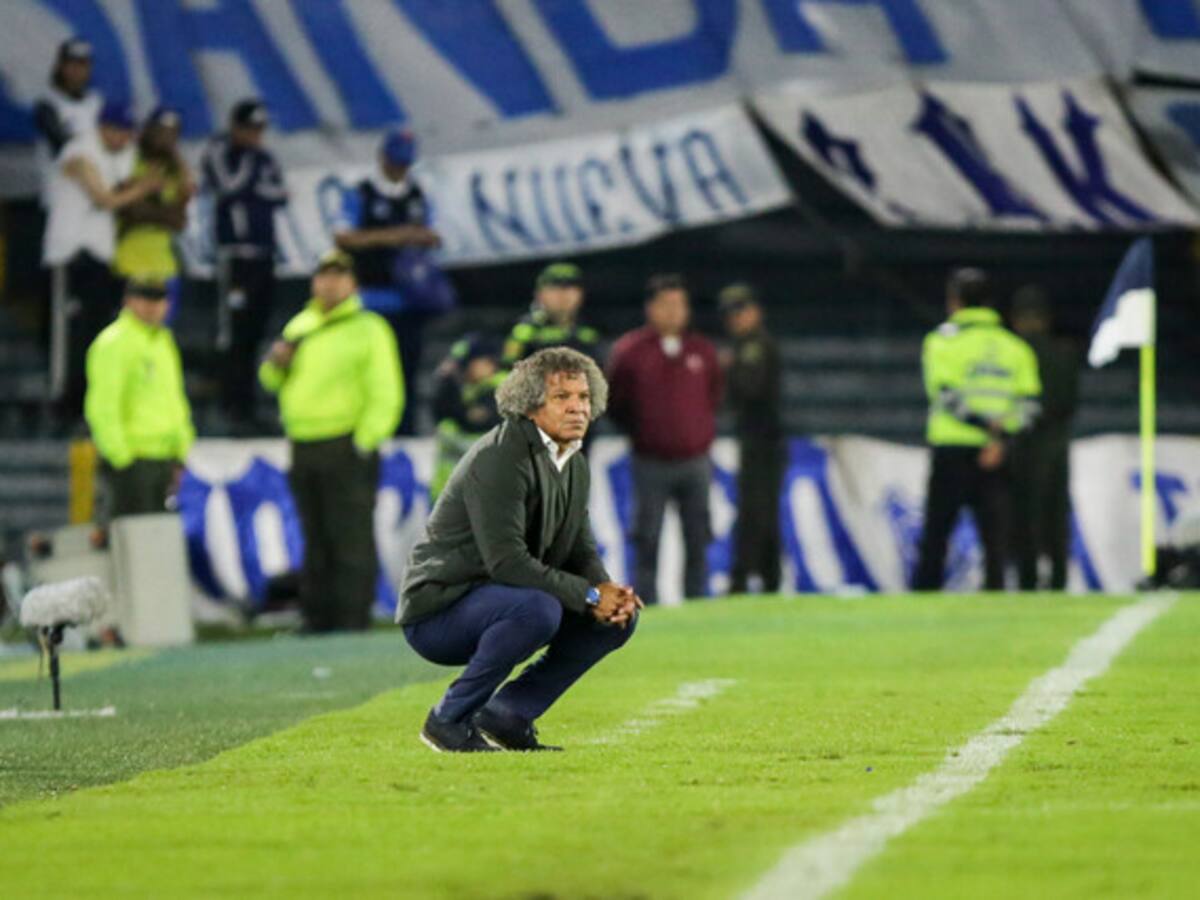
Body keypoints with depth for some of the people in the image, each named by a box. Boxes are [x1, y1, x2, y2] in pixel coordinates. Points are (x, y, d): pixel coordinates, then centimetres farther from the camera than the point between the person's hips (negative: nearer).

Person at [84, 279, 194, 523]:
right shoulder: (114, 343, -10)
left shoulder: (163, 341, 17)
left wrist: (181, 454, 19)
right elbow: (102, 409, -15)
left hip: (164, 455, 9)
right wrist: (121, 457, -18)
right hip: (131, 459, -9)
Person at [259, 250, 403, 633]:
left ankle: (353, 623, -9)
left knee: (351, 541, -9)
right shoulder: (300, 326, 17)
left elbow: (385, 395, -6)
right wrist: (276, 362, 3)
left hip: (347, 448, -6)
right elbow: (272, 382, 26)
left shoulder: (368, 329, -1)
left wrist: (363, 444, -14)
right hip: (304, 449, 6)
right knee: (316, 545, 11)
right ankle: (317, 622, 16)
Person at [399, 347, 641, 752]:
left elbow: (581, 552, 11)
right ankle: (450, 719, -18)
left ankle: (507, 715, 4)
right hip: (438, 611, -9)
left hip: (498, 604, 9)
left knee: (618, 617, 1)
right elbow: (507, 561, -27)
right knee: (539, 609, -36)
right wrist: (589, 595, -26)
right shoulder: (499, 457, -21)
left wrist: (610, 592, -12)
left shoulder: (575, 464, 9)